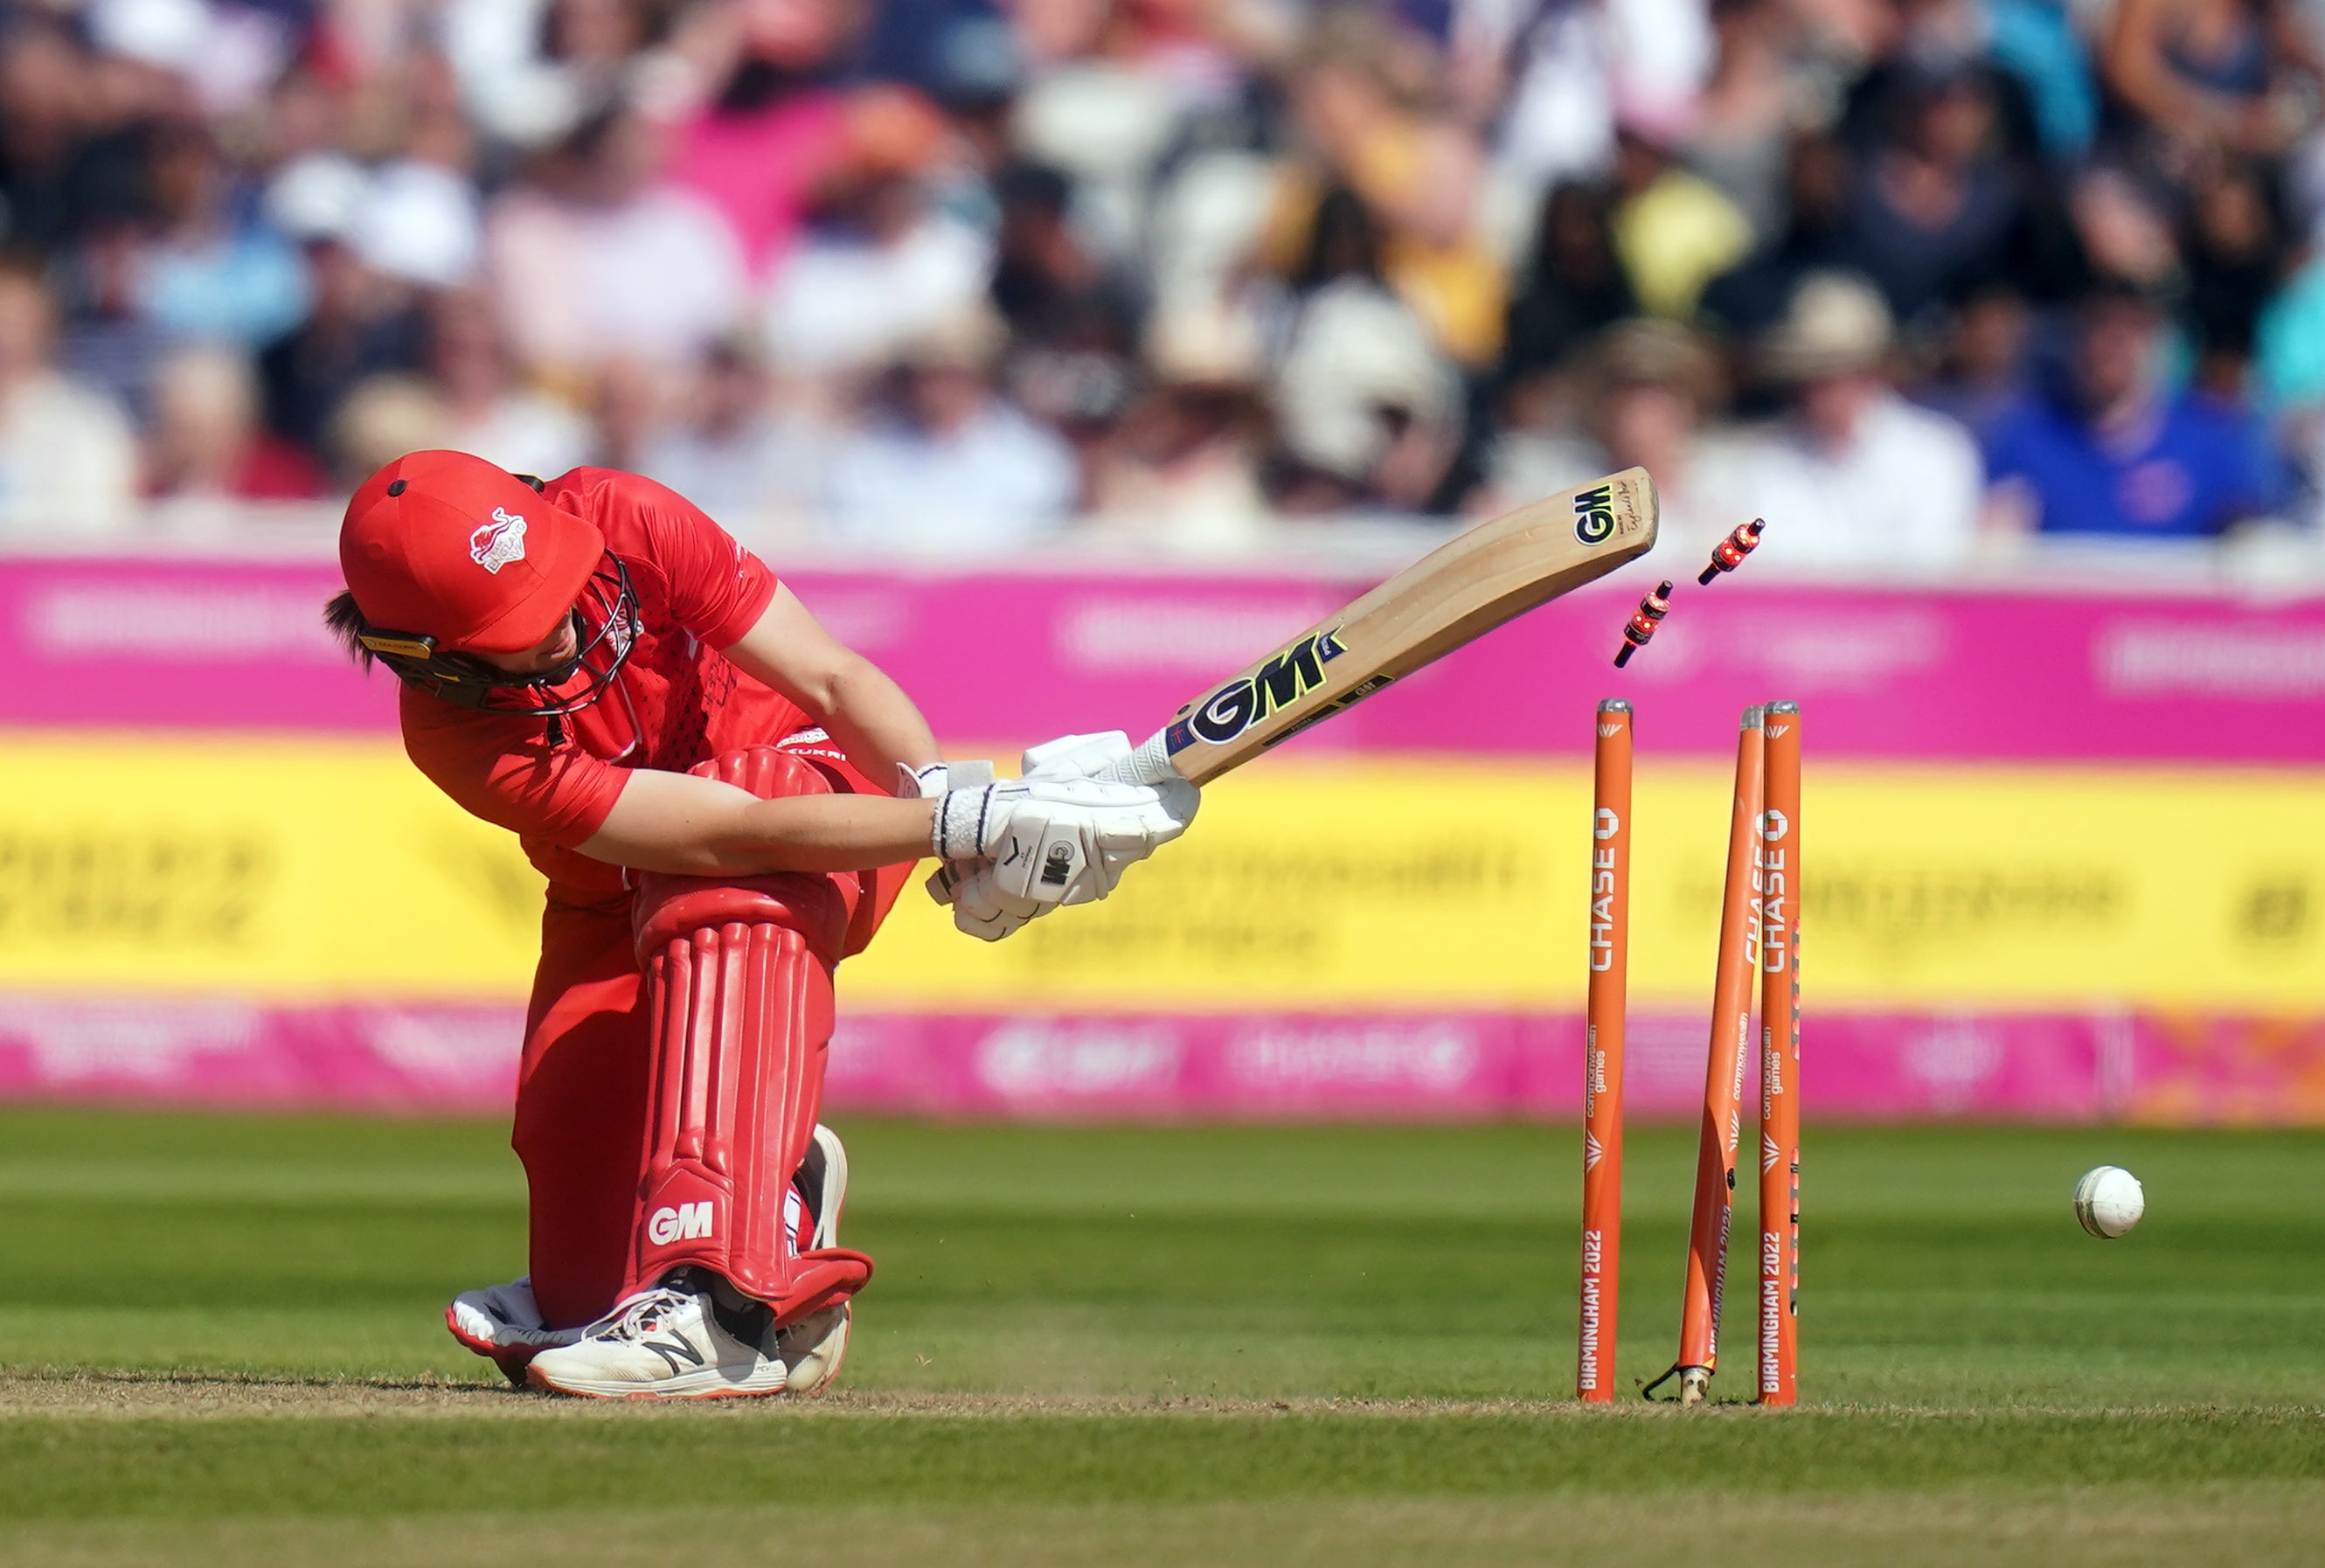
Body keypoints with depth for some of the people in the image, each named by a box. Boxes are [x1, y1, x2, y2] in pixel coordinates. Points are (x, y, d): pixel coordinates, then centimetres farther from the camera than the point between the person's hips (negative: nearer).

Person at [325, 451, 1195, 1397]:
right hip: (616, 910, 1)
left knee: (720, 900, -41)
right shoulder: (455, 734, -31)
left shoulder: (626, 522, -26)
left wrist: (937, 786, -43)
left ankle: (724, 1313, -46)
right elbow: (726, 832, -38)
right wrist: (961, 823, -47)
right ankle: (785, 1184, 24)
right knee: (588, 1301, -7)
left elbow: (833, 678, -23)